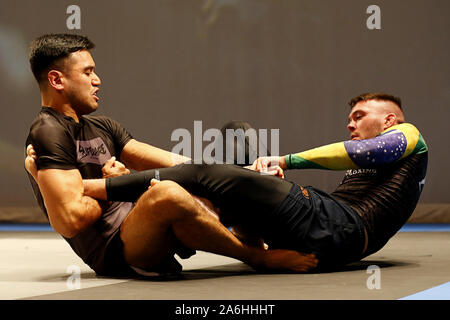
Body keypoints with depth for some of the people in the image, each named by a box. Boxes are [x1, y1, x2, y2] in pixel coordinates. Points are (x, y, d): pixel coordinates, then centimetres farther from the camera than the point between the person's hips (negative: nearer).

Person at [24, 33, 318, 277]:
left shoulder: (101, 127, 18)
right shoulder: (48, 133, -11)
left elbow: (174, 164, 11)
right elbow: (70, 220, -23)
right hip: (115, 254, -10)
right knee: (166, 193, -37)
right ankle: (260, 259, -19)